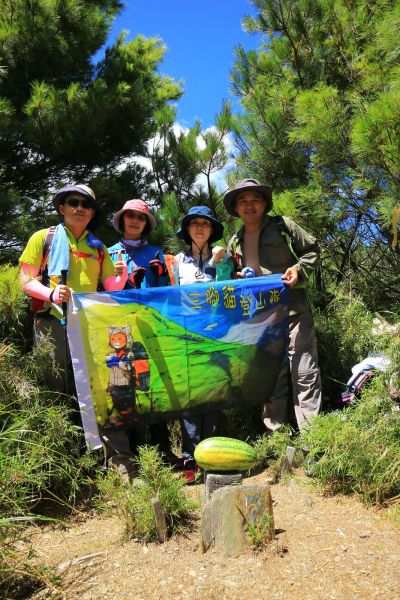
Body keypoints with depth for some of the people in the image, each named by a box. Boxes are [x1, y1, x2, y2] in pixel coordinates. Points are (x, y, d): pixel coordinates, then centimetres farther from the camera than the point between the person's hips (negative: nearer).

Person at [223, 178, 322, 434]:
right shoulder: (235, 242, 14)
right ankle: (275, 433, 23)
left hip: (292, 310, -4)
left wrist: (299, 270, -14)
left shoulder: (283, 226, 2)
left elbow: (312, 251, 4)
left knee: (304, 372, -4)